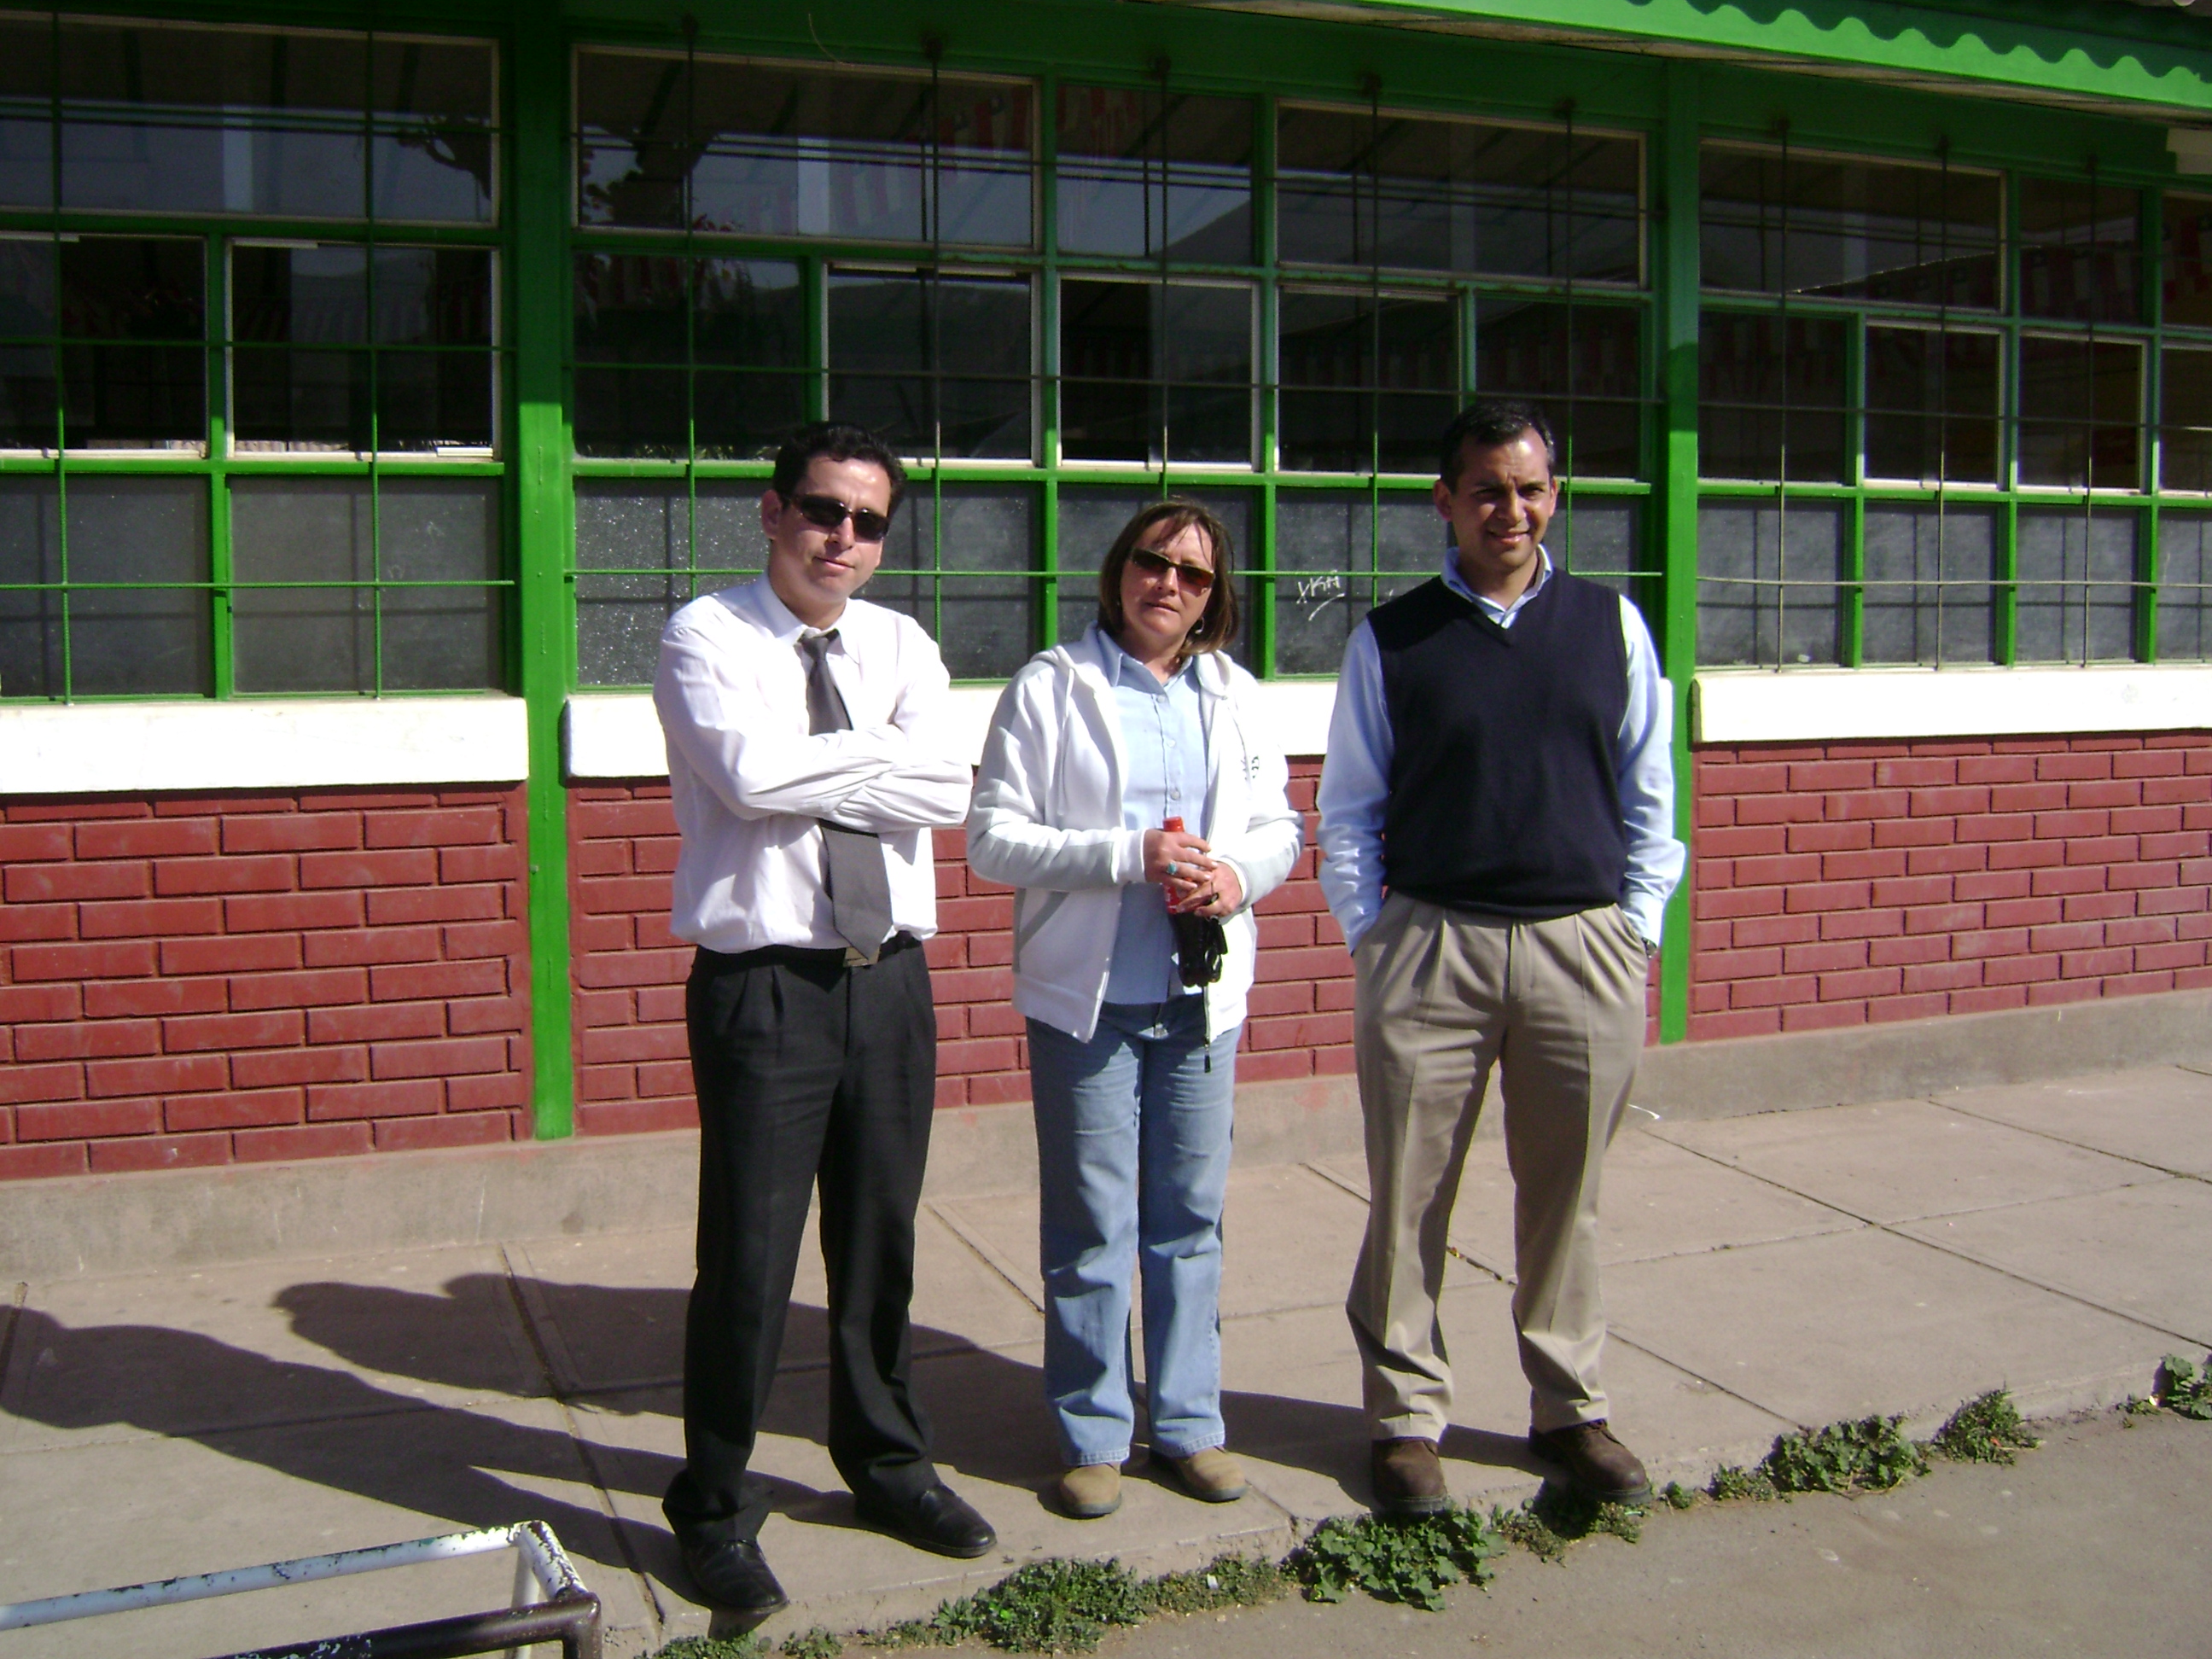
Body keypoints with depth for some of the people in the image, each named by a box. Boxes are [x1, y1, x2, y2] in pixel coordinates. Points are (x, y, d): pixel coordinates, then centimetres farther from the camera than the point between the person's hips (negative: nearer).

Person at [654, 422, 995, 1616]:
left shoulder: (901, 646, 8)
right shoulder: (706, 637, -4)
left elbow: (947, 791, -7)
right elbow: (750, 771, -22)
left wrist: (805, 776, -13)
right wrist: (879, 754, -8)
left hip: (889, 976, 5)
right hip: (763, 981, -4)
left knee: (882, 1239, 17)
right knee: (749, 1256, 1)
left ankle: (885, 1460, 38)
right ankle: (716, 1507, 22)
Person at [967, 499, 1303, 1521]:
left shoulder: (1234, 695, 10)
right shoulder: (1049, 689, -3)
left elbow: (1279, 826, 13)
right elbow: (992, 838, -9)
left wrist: (1238, 874, -10)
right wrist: (1128, 856, -19)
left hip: (1204, 996, 4)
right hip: (1087, 999, -3)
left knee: (1191, 1221, 11)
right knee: (1091, 1227, 5)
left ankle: (1188, 1422, 25)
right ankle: (1092, 1434, 19)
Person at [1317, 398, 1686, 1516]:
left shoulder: (1612, 625, 8)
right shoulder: (1390, 640, 4)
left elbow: (1649, 794, 12)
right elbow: (1348, 809, 7)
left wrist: (1637, 926, 5)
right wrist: (1370, 937, 0)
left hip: (1584, 948, 2)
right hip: (1431, 948, -1)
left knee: (1567, 1195, 11)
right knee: (1409, 1197, 3)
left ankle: (1570, 1406, 27)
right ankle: (1406, 1416, 18)